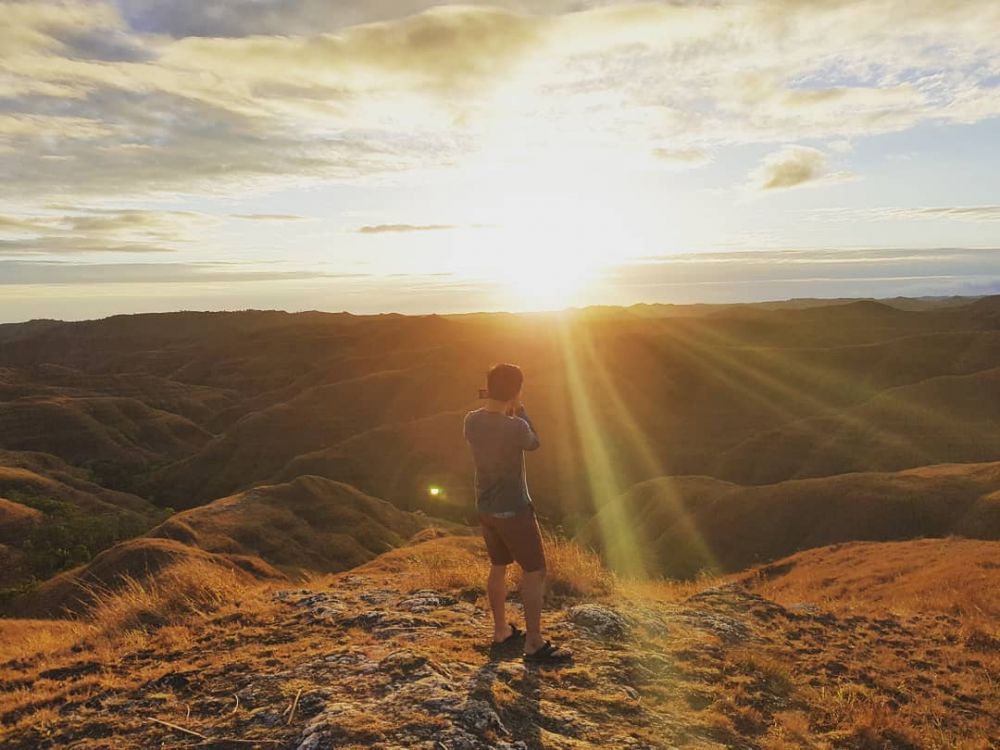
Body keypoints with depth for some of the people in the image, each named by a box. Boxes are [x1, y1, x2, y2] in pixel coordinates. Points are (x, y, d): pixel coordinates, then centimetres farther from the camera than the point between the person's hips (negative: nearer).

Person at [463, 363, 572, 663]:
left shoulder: (471, 420, -6)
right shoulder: (515, 427, -25)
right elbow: (534, 443, -3)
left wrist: (497, 405, 8)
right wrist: (519, 411, 5)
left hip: (486, 509, 7)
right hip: (514, 511, -7)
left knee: (498, 567, 21)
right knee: (534, 572, 5)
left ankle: (501, 630, 33)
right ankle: (534, 643, 10)